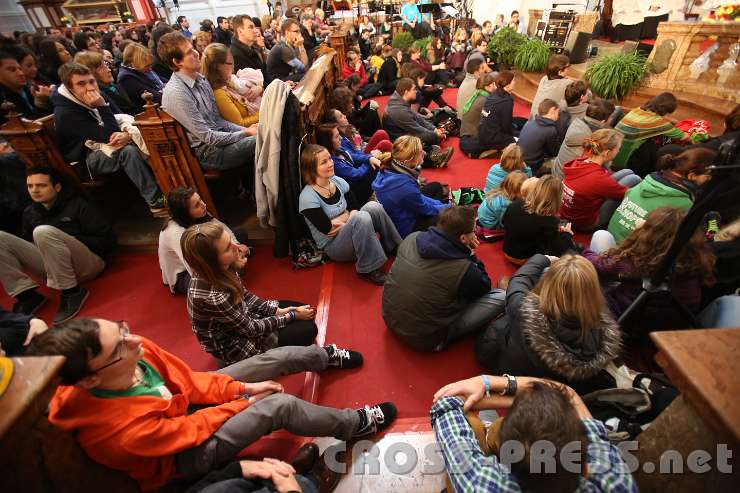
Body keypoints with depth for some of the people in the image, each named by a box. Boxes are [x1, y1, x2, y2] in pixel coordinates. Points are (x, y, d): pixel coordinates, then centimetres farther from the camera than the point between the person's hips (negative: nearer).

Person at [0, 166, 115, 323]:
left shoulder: (77, 205, -2)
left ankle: (72, 292, -22)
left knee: (43, 232, -28)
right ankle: (27, 295, -10)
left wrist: (71, 243, -13)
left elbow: (108, 240, -9)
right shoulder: (29, 212, 16)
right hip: (53, 268, 6)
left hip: (86, 265, -6)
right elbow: (27, 242, 23)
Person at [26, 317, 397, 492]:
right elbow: (189, 431, -25)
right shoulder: (120, 430, -41)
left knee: (280, 357, 2)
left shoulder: (136, 351, -24)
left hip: (187, 402, 6)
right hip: (183, 454, -6)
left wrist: (240, 387, -15)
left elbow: (187, 378, -9)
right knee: (281, 405, -23)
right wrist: (244, 403, -12)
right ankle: (357, 424, 2)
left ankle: (327, 357, 35)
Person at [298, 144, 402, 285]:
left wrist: (340, 222, -19)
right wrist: (348, 215, -9)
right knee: (361, 218, -32)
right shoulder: (307, 198, -18)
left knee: (373, 206, -18)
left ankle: (396, 248, -5)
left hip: (348, 233, 6)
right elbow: (328, 229, -21)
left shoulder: (338, 181, 1)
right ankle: (368, 270, -23)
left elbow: (354, 209, -1)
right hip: (332, 245, -6)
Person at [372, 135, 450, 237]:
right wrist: (448, 207, -1)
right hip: (406, 229, -8)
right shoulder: (405, 185, -39)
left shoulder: (388, 168, -15)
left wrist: (439, 203, 4)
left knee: (436, 186, 17)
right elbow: (426, 210, -19)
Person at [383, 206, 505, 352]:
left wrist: (463, 248, 3)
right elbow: (485, 287, -3)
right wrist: (471, 256, 0)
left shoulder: (411, 238, -10)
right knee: (501, 297, -3)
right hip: (424, 340, -6)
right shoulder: (464, 269, -26)